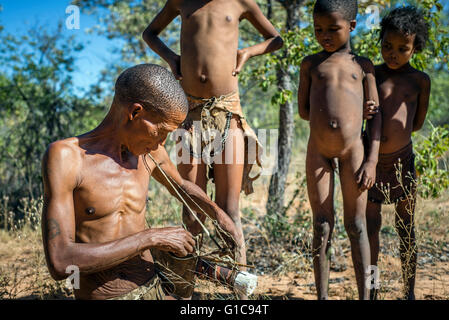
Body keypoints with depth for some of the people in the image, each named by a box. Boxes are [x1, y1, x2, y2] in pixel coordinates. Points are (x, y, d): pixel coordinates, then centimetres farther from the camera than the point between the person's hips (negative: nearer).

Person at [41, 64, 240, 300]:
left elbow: (181, 187, 28)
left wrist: (217, 213, 10)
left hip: (153, 290, 6)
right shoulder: (65, 155, -13)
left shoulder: (149, 152, 4)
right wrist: (151, 238, -20)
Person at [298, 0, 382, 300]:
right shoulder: (311, 63, 11)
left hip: (353, 150, -1)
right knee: (322, 225, 3)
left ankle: (365, 295, 7)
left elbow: (375, 115, 5)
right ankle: (322, 295, 10)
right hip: (318, 151, 1)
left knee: (356, 225, 2)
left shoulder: (362, 65, 9)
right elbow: (303, 110, 12)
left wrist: (371, 161, -4)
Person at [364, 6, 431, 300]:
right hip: (373, 159, 0)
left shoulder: (420, 80, 1)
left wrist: (394, 132, 4)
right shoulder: (371, 74, 1)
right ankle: (371, 292, 13)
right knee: (371, 224, 2)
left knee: (407, 227, 7)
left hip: (403, 160, 0)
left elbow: (418, 123, 7)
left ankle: (410, 292, 16)